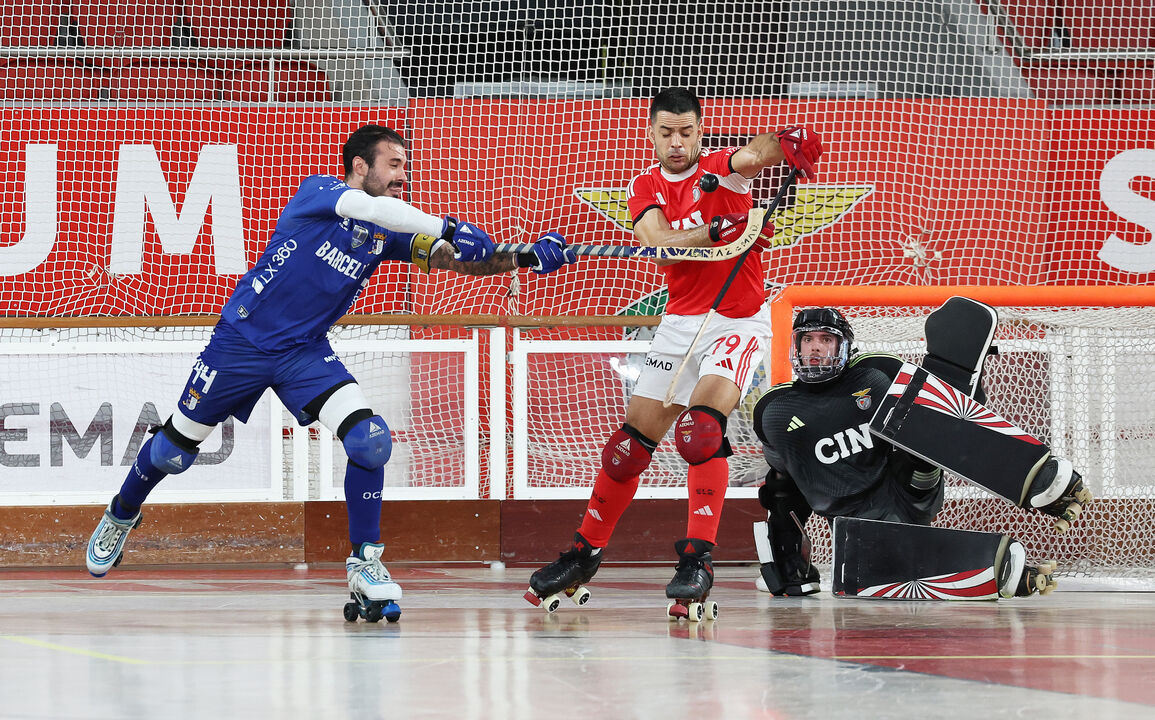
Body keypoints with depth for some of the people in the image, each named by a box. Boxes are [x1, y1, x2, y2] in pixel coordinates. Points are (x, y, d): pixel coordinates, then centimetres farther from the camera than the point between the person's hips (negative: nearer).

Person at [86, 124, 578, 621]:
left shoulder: (388, 234, 0)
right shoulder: (317, 193, -16)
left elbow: (461, 260, -7)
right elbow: (374, 208, -35)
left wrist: (525, 258, -20)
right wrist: (446, 228, -42)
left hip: (307, 353, 4)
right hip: (242, 341, -4)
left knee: (371, 441, -18)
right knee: (172, 453, 8)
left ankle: (365, 562, -5)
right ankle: (121, 516, 38)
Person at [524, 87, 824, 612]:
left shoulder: (720, 168, -8)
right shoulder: (645, 188, 4)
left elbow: (754, 154, -31)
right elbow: (660, 242, -16)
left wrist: (788, 144, -55)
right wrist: (721, 229, -33)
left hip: (739, 321, -5)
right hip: (680, 324, 5)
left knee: (700, 427, -26)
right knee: (631, 441, 7)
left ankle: (697, 559, -25)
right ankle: (585, 553, 23)